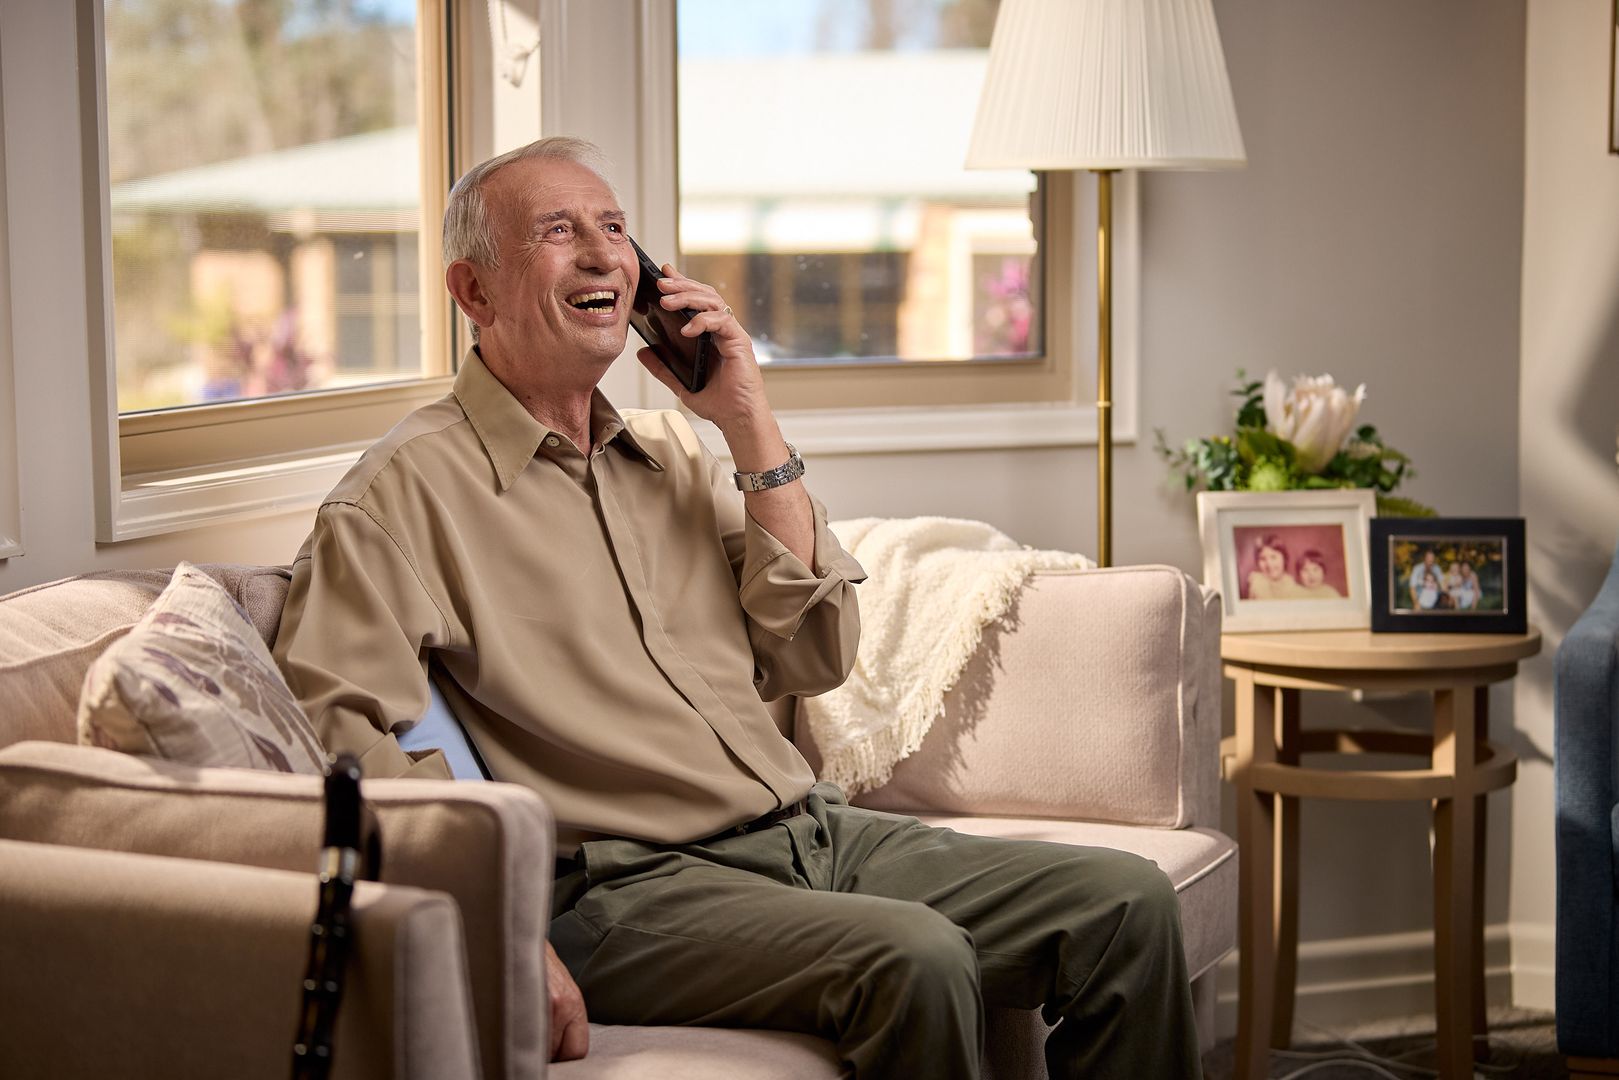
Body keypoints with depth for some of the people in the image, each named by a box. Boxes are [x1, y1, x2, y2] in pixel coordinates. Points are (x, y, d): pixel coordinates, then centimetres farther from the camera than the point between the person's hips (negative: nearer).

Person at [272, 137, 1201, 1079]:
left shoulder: (671, 453, 19)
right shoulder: (406, 491, -2)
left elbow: (814, 659, 11)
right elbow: (344, 728, -15)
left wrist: (750, 424, 4)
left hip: (817, 833, 7)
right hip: (632, 884, -7)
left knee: (1129, 902, -7)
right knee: (915, 957, -32)